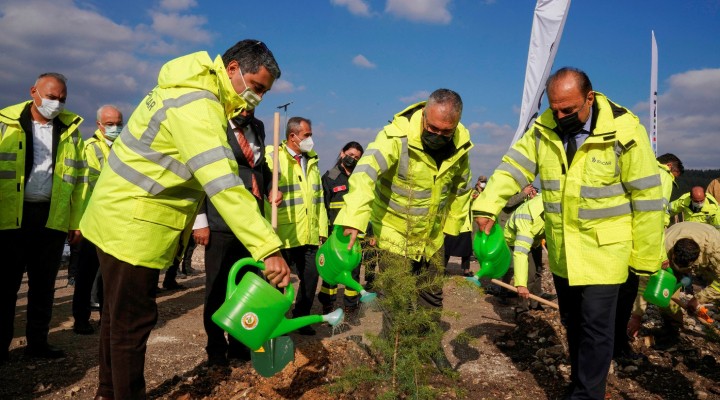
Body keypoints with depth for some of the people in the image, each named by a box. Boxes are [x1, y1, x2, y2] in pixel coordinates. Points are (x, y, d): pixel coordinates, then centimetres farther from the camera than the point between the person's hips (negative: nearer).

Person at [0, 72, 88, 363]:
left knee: (44, 284, 10)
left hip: (53, 218, 2)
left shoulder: (71, 129, 8)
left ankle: (37, 343, 21)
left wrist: (76, 221, 4)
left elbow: (79, 179, 8)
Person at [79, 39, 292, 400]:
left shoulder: (194, 89, 8)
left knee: (119, 313, 20)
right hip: (134, 225, -10)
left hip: (119, 217, 10)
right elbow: (223, 184, -34)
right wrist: (269, 249, -37)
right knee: (132, 322, 0)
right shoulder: (197, 104, -24)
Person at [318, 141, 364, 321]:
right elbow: (321, 206, 0)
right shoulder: (329, 177, 4)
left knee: (353, 270, 6)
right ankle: (327, 307, 14)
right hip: (334, 233, -3)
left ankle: (350, 308, 17)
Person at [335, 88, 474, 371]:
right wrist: (353, 220, -59)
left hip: (432, 238, 5)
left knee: (432, 296, 20)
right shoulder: (397, 138, -28)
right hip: (394, 234, -5)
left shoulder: (460, 147, -10)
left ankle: (432, 348, 43)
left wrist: (451, 227, 11)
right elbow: (365, 173, -45)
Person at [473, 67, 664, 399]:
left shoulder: (624, 132, -17)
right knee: (572, 321, 20)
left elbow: (648, 199, -13)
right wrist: (487, 206, -26)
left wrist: (644, 259, -9)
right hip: (561, 250, 5)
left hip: (603, 250, -5)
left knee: (595, 327, -2)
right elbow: (512, 167, -8)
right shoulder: (544, 129, -5)